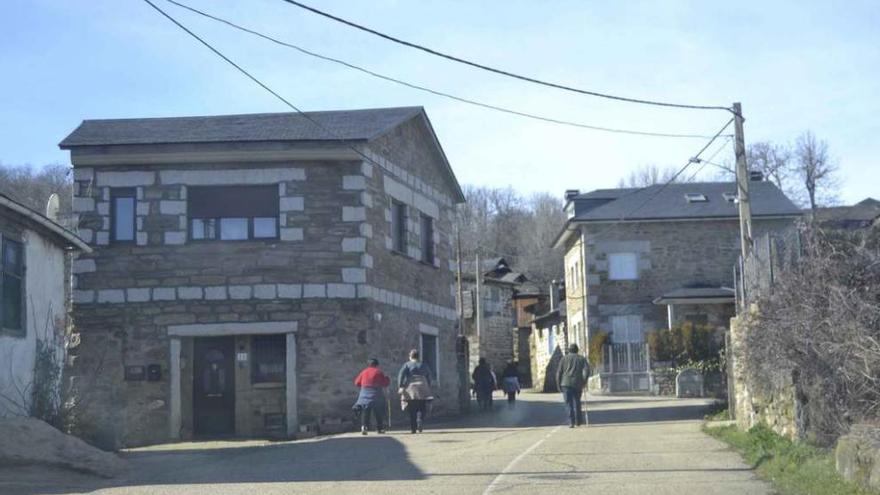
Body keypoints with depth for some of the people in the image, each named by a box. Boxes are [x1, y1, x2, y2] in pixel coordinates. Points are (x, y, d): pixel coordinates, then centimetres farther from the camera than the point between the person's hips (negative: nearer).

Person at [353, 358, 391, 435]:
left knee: (365, 411, 2)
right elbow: (385, 383, 0)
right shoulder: (379, 372, -2)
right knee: (379, 412, 9)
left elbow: (357, 382, 12)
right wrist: (388, 379, 21)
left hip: (364, 394, 2)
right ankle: (380, 428, 12)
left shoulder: (364, 372, 8)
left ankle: (364, 426, -16)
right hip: (376, 394, -2)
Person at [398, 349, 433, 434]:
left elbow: (401, 375, -8)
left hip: (410, 390, -1)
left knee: (412, 411, 5)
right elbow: (429, 378, 14)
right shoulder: (424, 365, 14)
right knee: (422, 409, 4)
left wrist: (400, 387, -12)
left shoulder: (407, 365, 6)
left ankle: (413, 428, 4)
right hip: (423, 390, 1)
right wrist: (428, 388, 22)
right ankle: (420, 424, -19)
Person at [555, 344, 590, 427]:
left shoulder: (564, 358, 9)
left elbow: (559, 372, 5)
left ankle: (571, 422, -10)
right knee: (577, 403, 17)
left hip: (566, 384, -1)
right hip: (578, 385, 1)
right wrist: (583, 382, 4)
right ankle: (578, 421, 23)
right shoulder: (582, 359, 11)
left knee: (569, 404, -1)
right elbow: (586, 370, -2)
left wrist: (559, 385, 10)